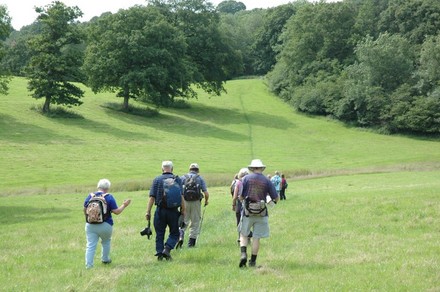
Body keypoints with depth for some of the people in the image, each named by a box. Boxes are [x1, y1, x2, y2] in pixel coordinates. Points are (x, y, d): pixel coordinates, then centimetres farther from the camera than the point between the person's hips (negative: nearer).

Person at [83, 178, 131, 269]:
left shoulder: (90, 196, 3)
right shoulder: (109, 197, -6)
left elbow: (85, 210, 10)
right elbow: (116, 211, -9)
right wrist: (124, 205, 7)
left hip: (90, 225, 2)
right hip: (105, 226, -2)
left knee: (90, 245, 0)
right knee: (106, 241, 24)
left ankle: (88, 265, -8)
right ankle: (105, 259, 36)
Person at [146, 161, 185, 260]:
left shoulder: (157, 180, 5)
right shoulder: (177, 179, 2)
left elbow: (152, 197, -1)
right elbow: (181, 196, -6)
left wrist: (148, 212, -1)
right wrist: (183, 210, -1)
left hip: (160, 210, 1)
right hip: (173, 211, -1)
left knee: (159, 234, 10)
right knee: (174, 233, 10)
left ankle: (159, 252, 3)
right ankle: (167, 248, -11)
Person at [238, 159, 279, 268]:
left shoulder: (246, 178, -3)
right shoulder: (267, 181, -1)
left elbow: (241, 197, -2)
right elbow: (276, 198, 2)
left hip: (247, 212, 0)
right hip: (261, 214, 1)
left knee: (243, 235, 13)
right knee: (256, 238, 7)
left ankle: (243, 254, -9)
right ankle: (253, 261, 9)